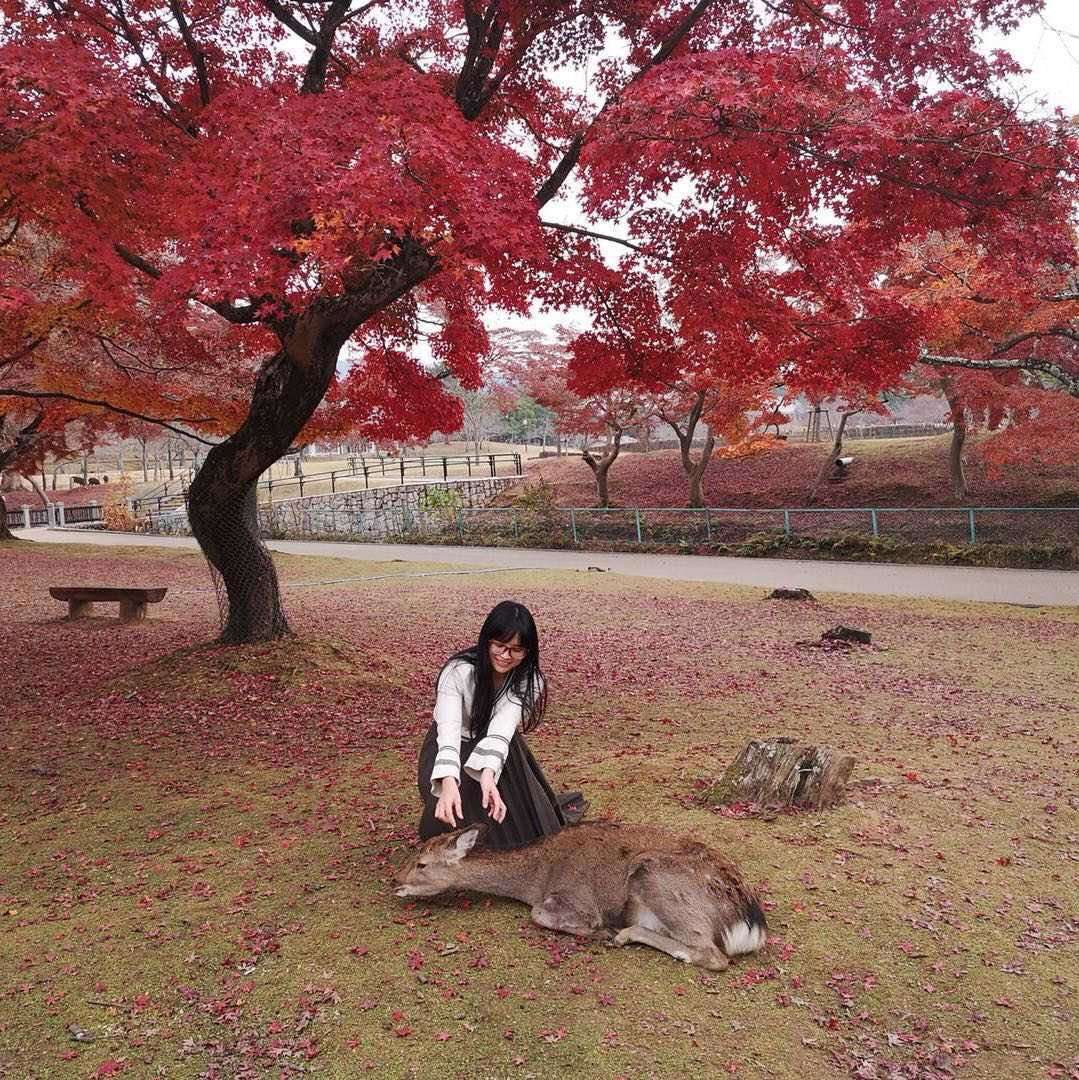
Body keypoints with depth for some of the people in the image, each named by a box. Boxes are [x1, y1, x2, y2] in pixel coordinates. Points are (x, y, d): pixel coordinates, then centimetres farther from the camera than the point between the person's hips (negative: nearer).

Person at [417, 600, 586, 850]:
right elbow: (449, 729, -41)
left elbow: (502, 729, -34)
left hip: (498, 751, 2)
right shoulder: (458, 672, -27)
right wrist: (449, 783, -58)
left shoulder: (527, 680, -18)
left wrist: (488, 773, -52)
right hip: (453, 750, -2)